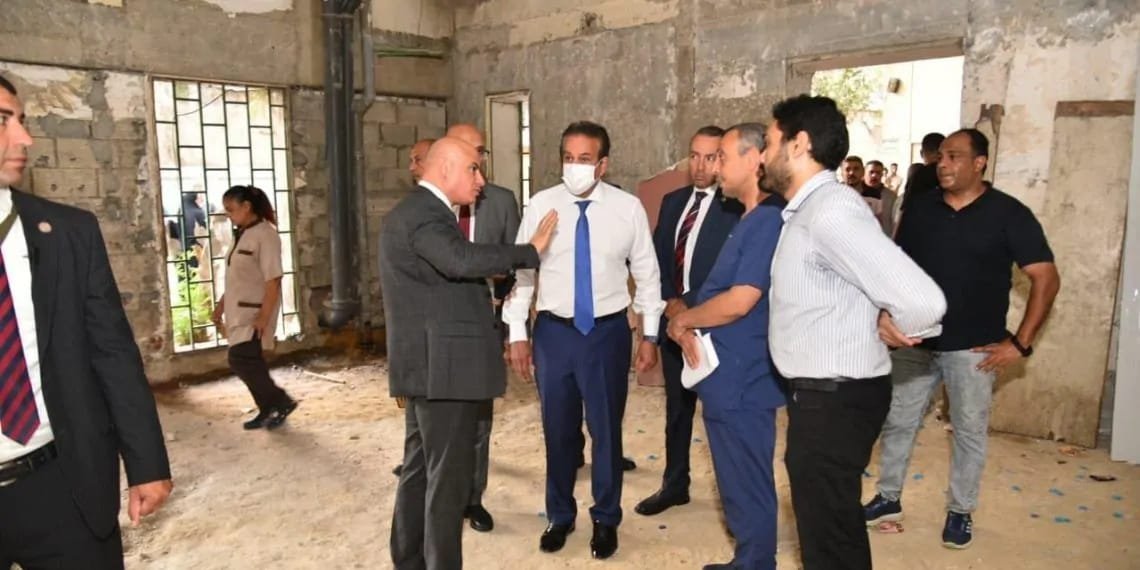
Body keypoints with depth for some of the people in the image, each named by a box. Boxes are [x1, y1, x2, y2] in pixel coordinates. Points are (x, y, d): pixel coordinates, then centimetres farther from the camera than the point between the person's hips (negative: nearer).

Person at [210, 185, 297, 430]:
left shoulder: (265, 234, -15)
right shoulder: (241, 235, 11)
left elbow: (273, 280, -19)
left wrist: (264, 317, -22)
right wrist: (221, 305, 17)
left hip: (255, 312, -8)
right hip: (239, 311, 8)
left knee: (240, 360, -11)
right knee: (250, 362, 11)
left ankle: (282, 402, 2)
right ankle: (268, 410, 22)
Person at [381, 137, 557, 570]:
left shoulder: (414, 211, 18)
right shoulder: (425, 214, -17)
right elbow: (463, 261, -35)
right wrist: (531, 251, -26)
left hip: (425, 362, 11)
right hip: (442, 364, -11)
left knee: (420, 469, 18)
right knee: (448, 476, -1)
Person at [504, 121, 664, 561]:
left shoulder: (628, 208, -6)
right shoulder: (541, 205, -4)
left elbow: (647, 274, 1)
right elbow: (522, 270, 0)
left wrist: (650, 334, 2)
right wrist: (517, 333, 0)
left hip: (608, 331, -1)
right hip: (554, 331, 1)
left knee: (606, 428, 12)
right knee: (558, 430, 14)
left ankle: (605, 519, 33)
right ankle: (560, 515, 36)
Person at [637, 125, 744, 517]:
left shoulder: (735, 208, -11)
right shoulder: (672, 202, 10)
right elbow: (657, 259, 11)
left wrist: (690, 305, -16)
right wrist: (668, 301, -3)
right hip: (673, 318, 6)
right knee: (676, 407, 16)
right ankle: (674, 484, 31)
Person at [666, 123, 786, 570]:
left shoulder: (769, 220, -20)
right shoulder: (750, 220, 13)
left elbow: (739, 301, -26)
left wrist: (682, 319, -10)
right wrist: (688, 324, -2)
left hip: (742, 378, -10)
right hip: (727, 373, 10)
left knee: (749, 484, 6)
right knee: (738, 481, 21)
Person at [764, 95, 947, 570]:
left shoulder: (830, 212, -23)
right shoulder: (807, 209, 9)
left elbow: (924, 302, -30)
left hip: (834, 398, -10)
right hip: (821, 393, 10)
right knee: (831, 522, 25)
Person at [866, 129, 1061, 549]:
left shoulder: (1008, 213, -7)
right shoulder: (920, 208, 3)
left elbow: (1047, 278, -8)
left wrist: (1020, 343, -12)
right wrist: (888, 316, 1)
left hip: (973, 347, -3)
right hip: (915, 341, 3)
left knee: (969, 431, 10)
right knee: (897, 422, 10)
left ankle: (960, 511, 27)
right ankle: (888, 498, 27)